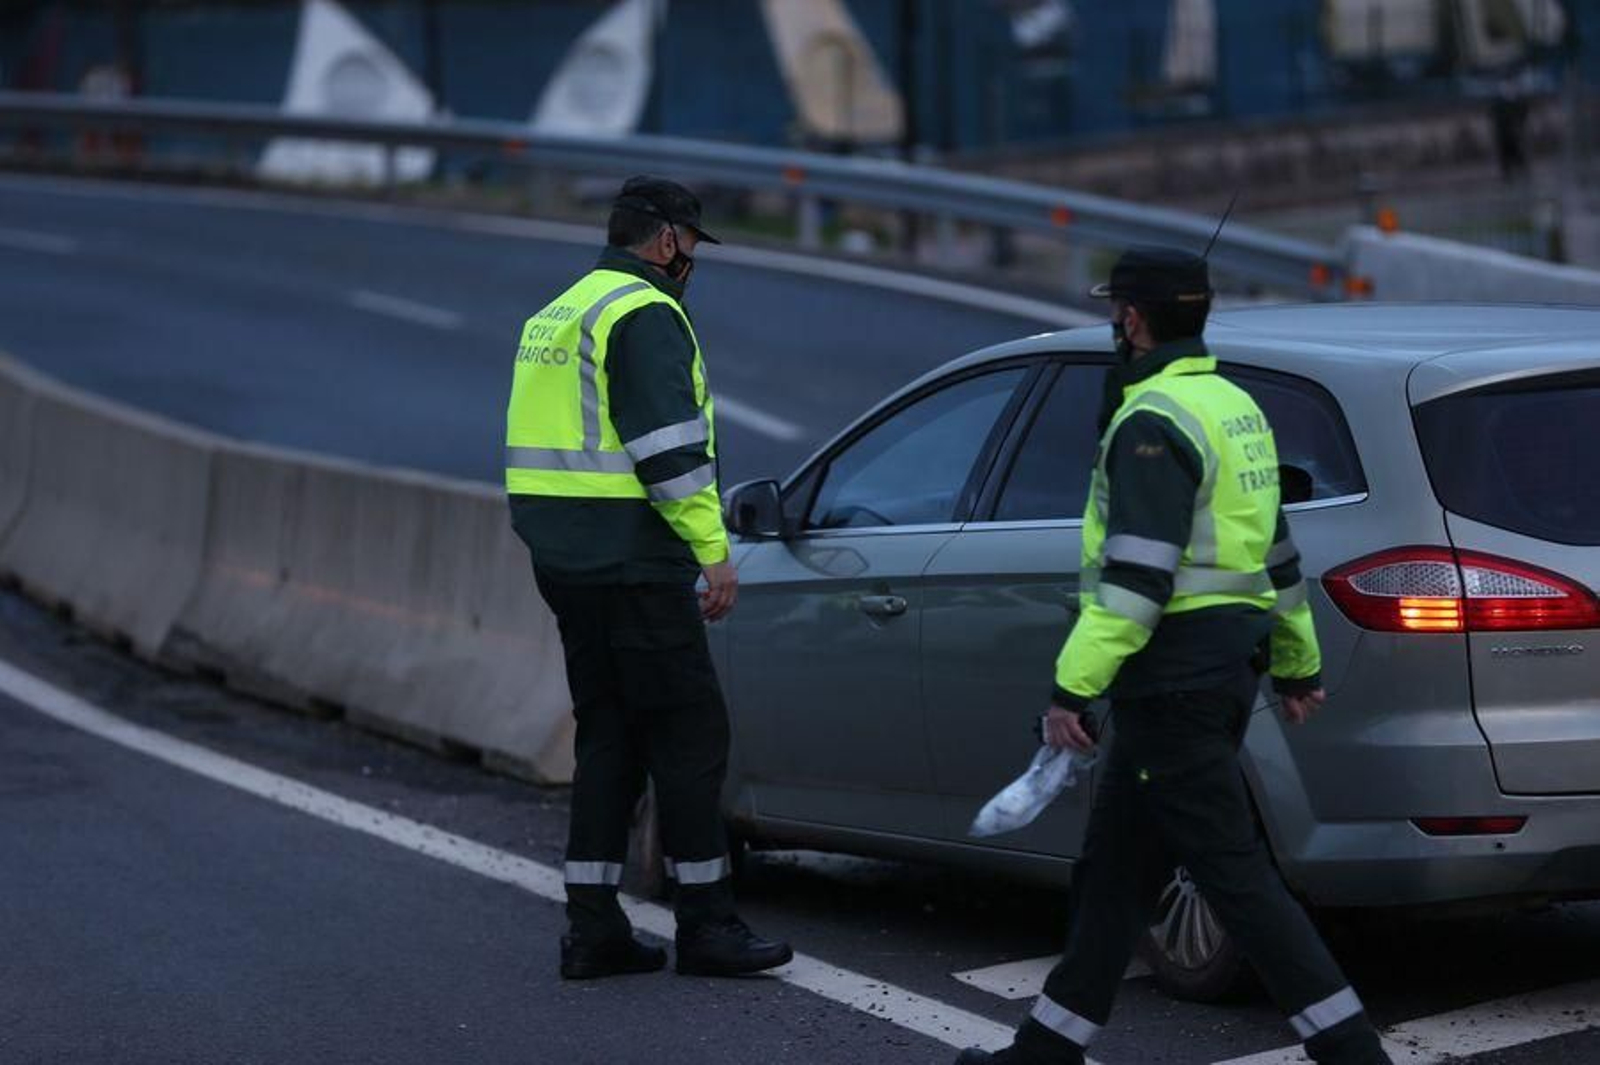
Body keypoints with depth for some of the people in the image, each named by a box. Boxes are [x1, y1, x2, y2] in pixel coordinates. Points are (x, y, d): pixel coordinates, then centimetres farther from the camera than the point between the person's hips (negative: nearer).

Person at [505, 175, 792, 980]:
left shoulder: (557, 316, 19)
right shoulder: (645, 314, -11)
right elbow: (669, 448, -19)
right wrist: (714, 550, -16)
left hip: (566, 563, 9)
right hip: (631, 563, -9)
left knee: (609, 734, 13)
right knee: (690, 733, -2)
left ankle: (593, 927, 12)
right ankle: (705, 924, 1)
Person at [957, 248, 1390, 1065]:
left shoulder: (1154, 423, -16)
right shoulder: (1233, 406, 15)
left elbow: (1136, 577, -23)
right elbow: (1273, 549, 22)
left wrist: (1073, 687, -23)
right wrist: (1298, 660, 30)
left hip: (1171, 683, -10)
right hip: (1223, 666, 10)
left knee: (1233, 873, -8)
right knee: (1114, 867, 14)